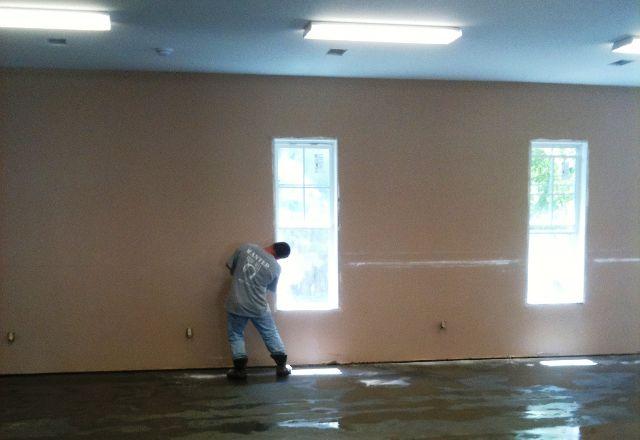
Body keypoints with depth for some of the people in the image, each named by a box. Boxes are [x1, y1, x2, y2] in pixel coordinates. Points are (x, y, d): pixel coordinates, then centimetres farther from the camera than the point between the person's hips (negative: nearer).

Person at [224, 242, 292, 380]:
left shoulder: (246, 247, -7)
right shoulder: (275, 267, -8)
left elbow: (229, 266, 4)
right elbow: (271, 289, 7)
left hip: (236, 304, 1)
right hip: (258, 307, 0)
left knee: (235, 335, 17)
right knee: (271, 334, 16)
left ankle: (240, 369, 16)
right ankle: (282, 366, 22)